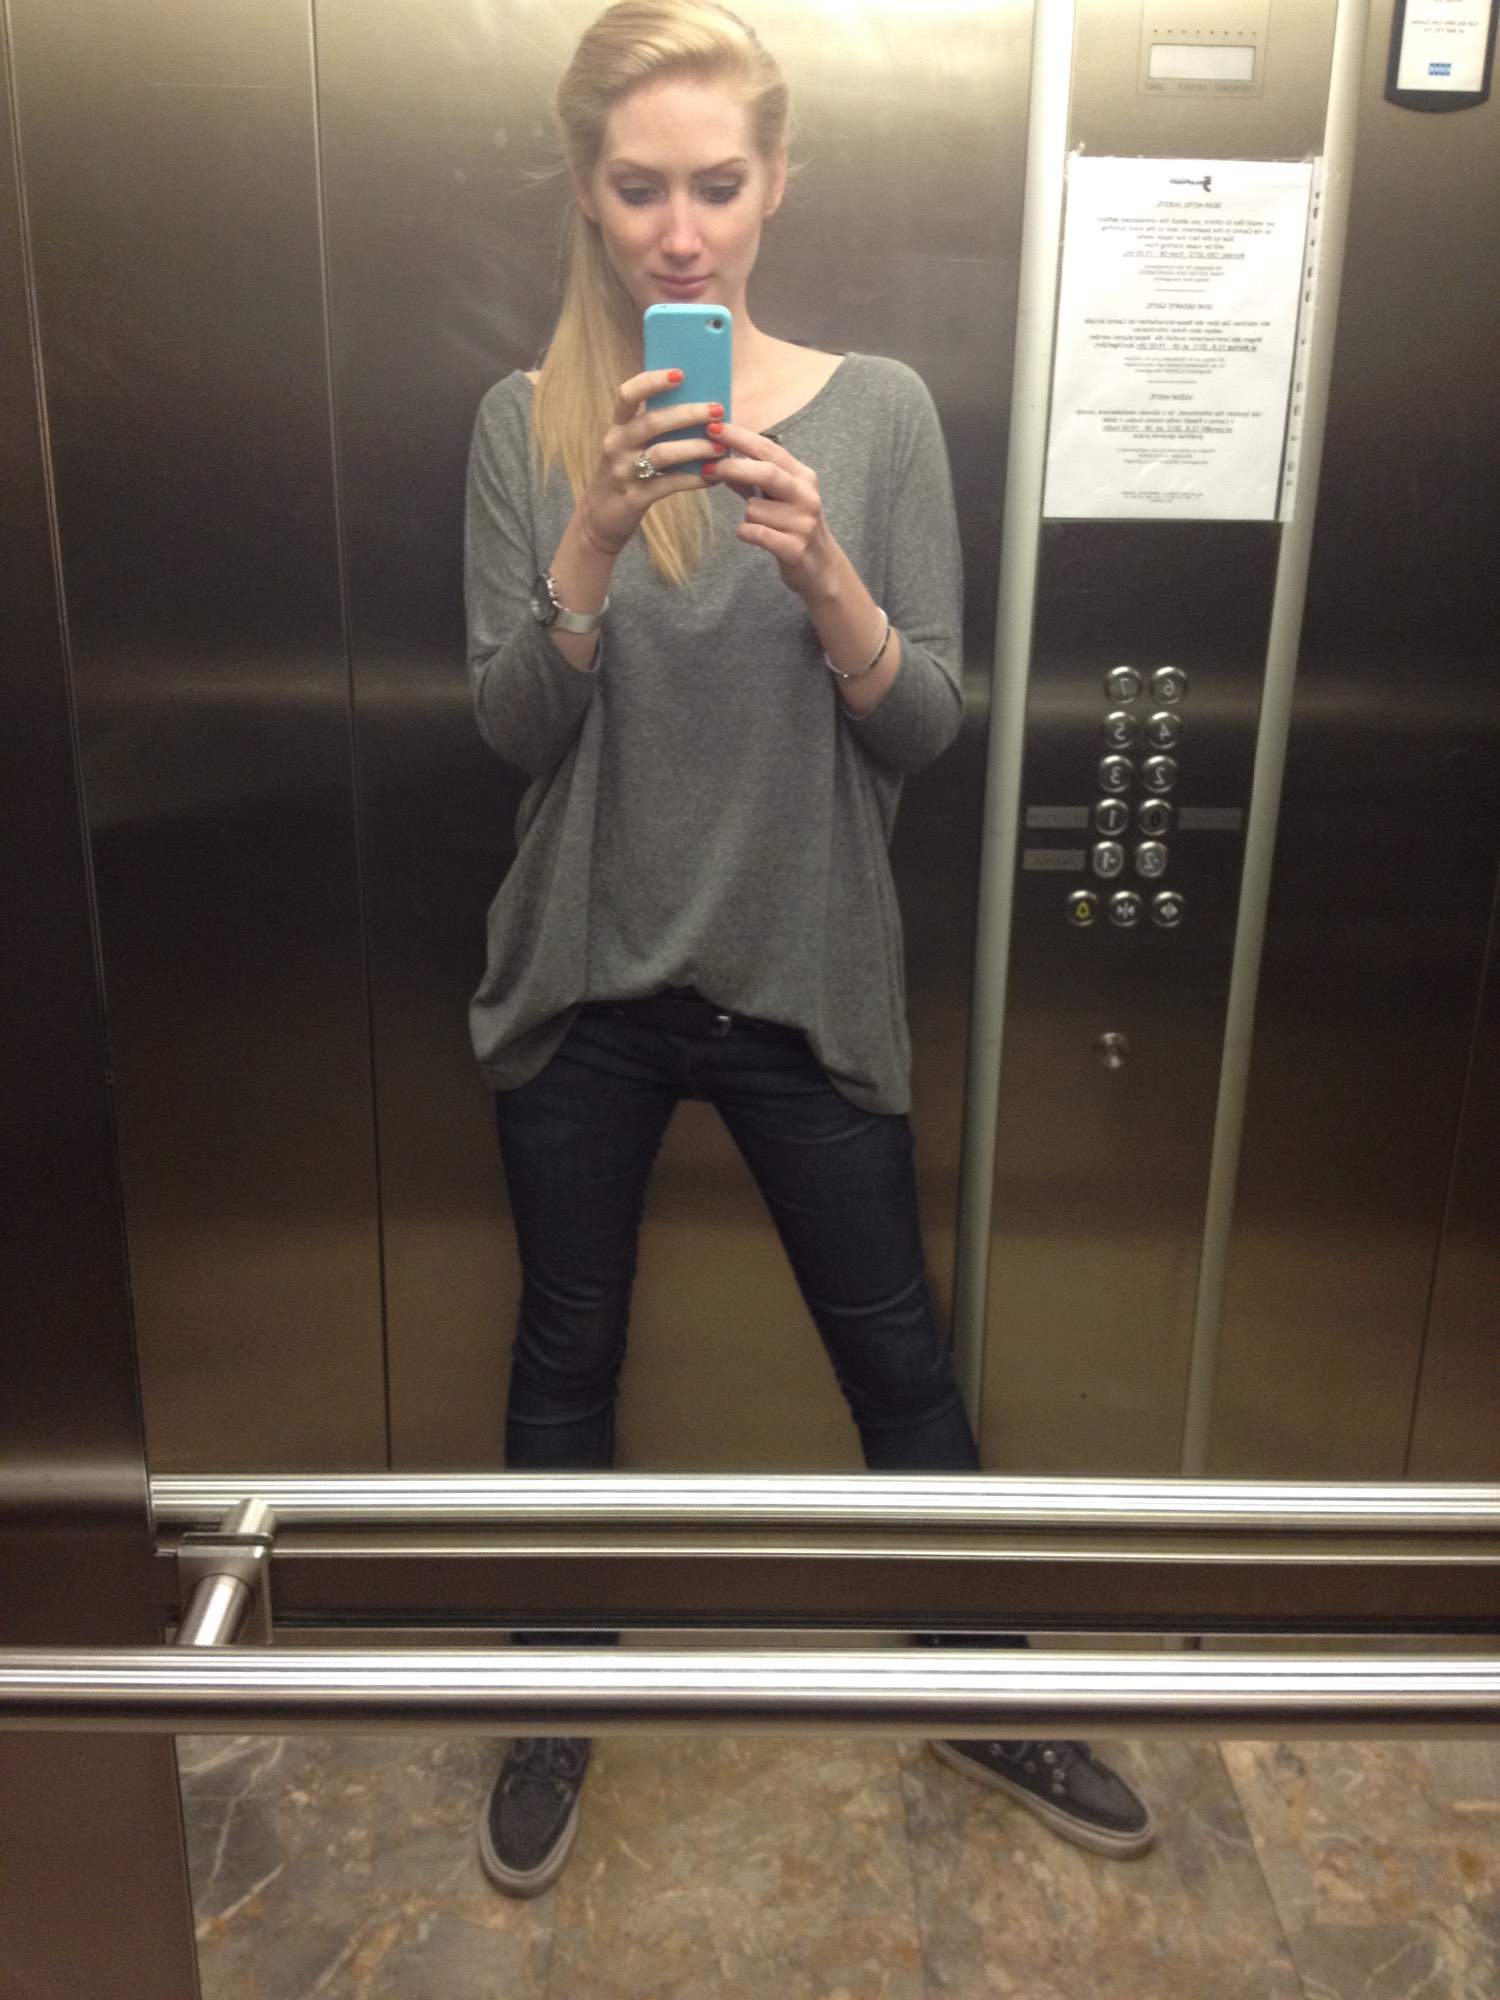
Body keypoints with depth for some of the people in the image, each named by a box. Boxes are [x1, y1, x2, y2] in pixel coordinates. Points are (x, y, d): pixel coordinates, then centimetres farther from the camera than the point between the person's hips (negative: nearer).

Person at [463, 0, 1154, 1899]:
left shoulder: (878, 410, -3)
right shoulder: (527, 423, -2)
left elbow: (923, 732, -6)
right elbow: (512, 730, -7)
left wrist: (818, 566, -24)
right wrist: (595, 538, -23)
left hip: (807, 976, 0)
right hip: (585, 978, 1)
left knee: (896, 1350, 13)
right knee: (566, 1350, 15)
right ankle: (555, 1707, 40)